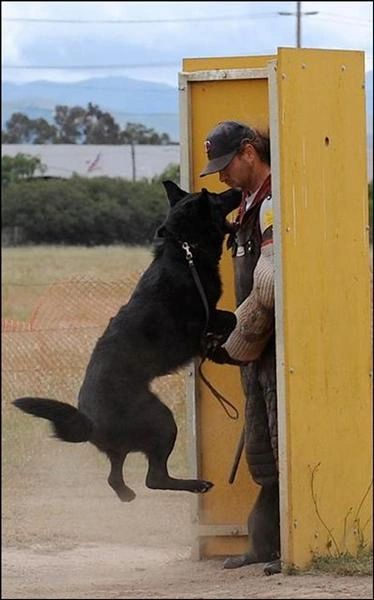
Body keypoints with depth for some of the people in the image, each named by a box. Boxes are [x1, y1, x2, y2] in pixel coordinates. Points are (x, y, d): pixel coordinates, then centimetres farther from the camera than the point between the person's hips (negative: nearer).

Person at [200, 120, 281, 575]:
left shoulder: (274, 204, -15)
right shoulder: (250, 206, 17)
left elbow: (269, 285, -23)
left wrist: (234, 345, -15)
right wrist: (242, 345, 12)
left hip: (280, 349, -10)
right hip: (260, 351, 10)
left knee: (285, 448, -8)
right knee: (262, 452, 13)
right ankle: (266, 544, 19)